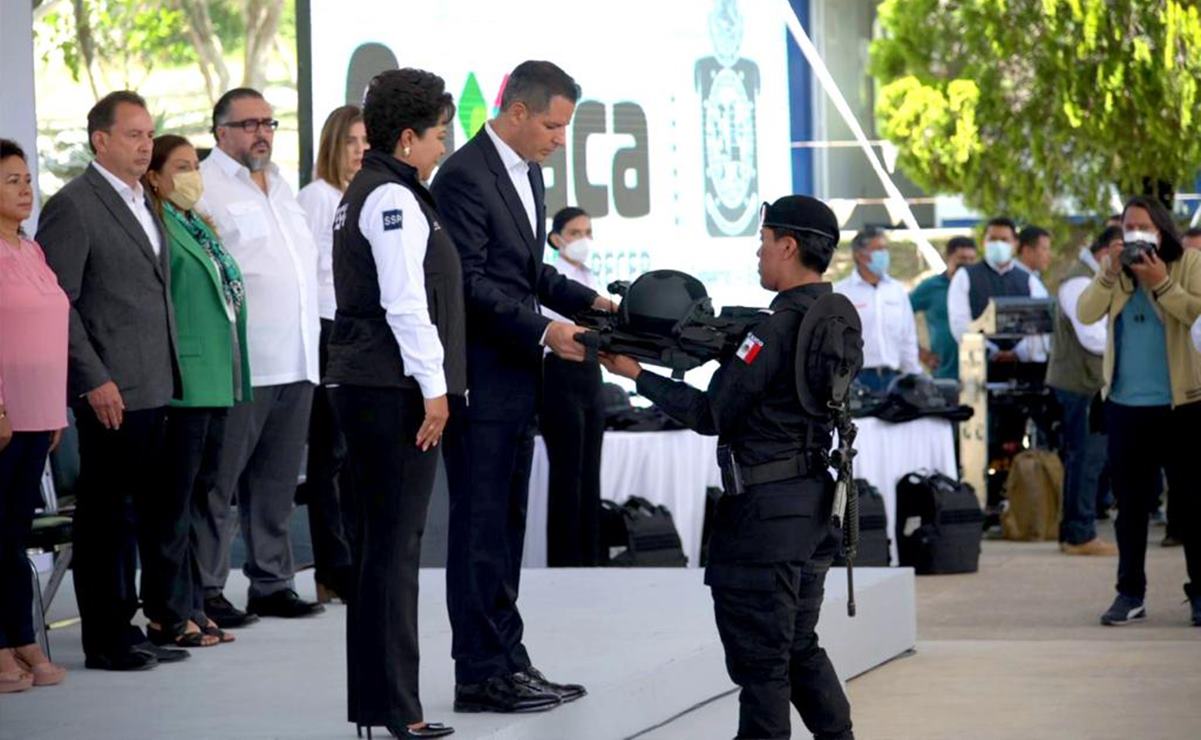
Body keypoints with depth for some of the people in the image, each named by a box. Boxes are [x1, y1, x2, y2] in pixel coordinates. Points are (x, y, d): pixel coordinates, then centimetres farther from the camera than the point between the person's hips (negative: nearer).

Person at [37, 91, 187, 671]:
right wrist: (93, 381, -16)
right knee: (106, 516, -1)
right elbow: (57, 304, -13)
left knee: (146, 514, 9)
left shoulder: (144, 205, 18)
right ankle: (106, 639, 5)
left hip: (158, 389, 8)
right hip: (112, 394, -8)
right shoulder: (73, 206, -8)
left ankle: (134, 628, 16)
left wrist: (171, 376, 16)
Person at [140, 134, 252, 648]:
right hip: (183, 385, -9)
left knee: (197, 498, 13)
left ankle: (191, 607, 19)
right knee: (174, 505, -3)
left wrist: (232, 381, 21)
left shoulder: (197, 230, 17)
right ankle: (169, 615, 2)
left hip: (216, 383, 9)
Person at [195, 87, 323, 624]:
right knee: (219, 483, -4)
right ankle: (206, 590, 1)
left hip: (294, 363, 8)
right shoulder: (205, 187, -6)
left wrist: (310, 347, 21)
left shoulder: (279, 186, 20)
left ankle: (272, 584, 19)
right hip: (240, 366, -8)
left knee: (276, 482, 12)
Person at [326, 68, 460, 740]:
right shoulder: (395, 199, -13)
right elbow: (405, 303, -19)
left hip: (364, 385, 10)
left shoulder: (367, 194, 19)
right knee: (396, 545, -7)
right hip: (396, 390, -10)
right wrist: (433, 388, -17)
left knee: (381, 544, 13)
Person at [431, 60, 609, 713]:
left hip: (516, 377, 9)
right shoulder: (465, 176, -15)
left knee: (506, 528, 13)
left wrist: (589, 300, 7)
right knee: (480, 529, -4)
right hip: (480, 379, -9)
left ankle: (508, 664, 18)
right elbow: (470, 282, -20)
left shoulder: (527, 173, 15)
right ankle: (482, 674, 1)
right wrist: (544, 331, -22)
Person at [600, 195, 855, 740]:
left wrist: (637, 375, -8)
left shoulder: (780, 328, -18)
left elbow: (710, 414, -15)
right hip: (811, 501, 9)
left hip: (766, 506, -9)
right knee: (798, 646, 19)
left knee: (759, 657, -3)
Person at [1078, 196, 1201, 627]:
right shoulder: (1116, 272, 8)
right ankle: (1130, 594, 15)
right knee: (1130, 504, 9)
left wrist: (1161, 283, -19)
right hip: (1125, 406, 4)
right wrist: (1109, 273, -16)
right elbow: (1086, 314, -5)